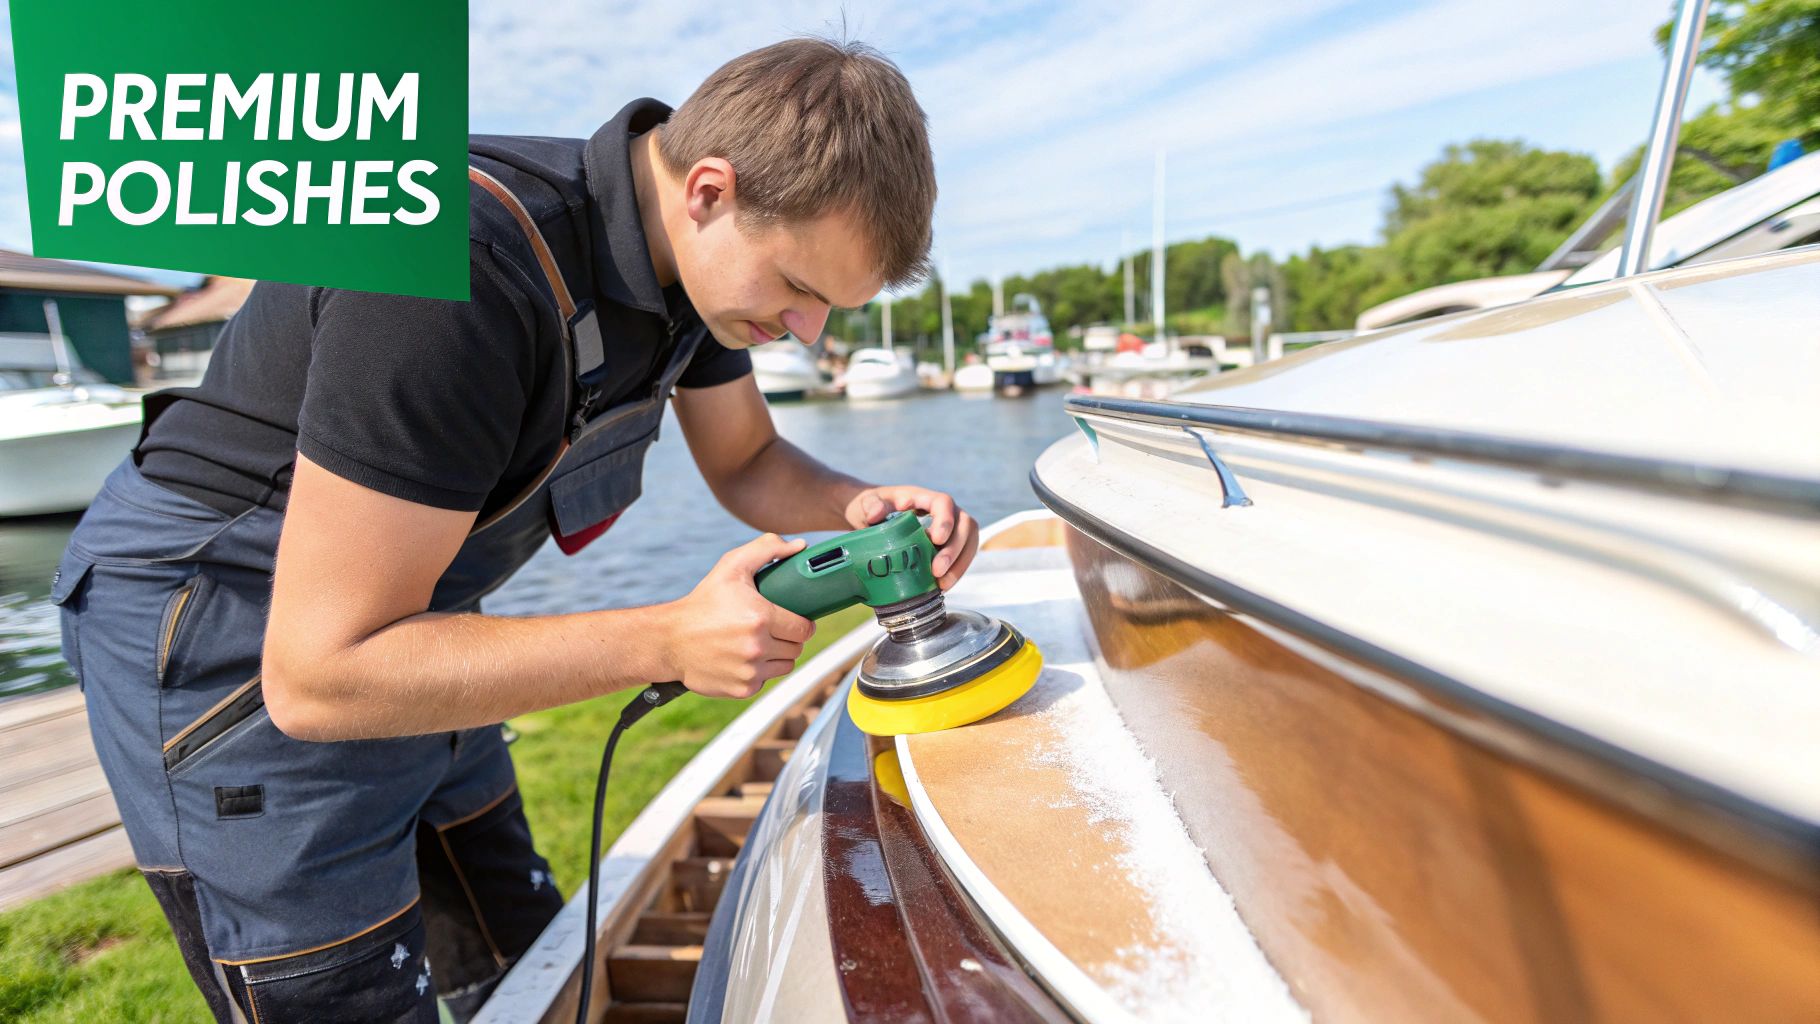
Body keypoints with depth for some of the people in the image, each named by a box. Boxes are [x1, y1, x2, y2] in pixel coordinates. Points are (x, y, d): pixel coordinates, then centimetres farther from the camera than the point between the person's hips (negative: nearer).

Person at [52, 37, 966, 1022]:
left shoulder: (687, 244, -9)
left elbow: (748, 466, 5)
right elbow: (317, 675, -31)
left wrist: (861, 506, -17)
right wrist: (670, 640, -33)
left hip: (397, 618, 8)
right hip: (235, 647, -7)